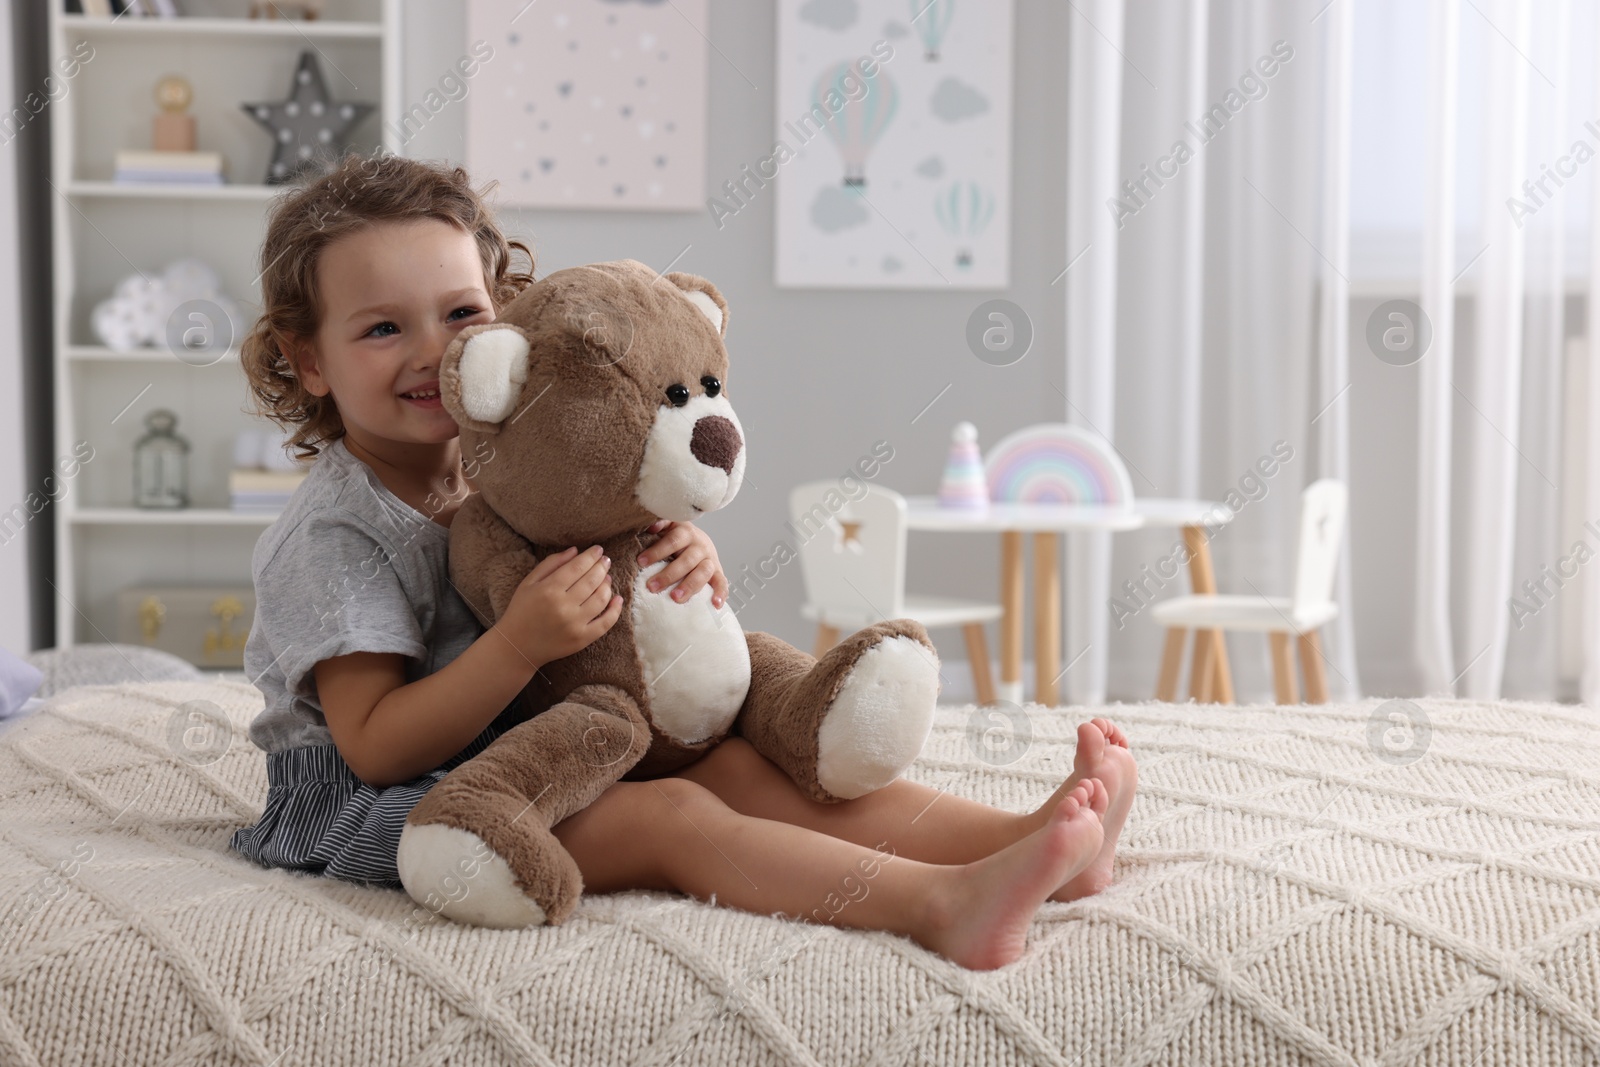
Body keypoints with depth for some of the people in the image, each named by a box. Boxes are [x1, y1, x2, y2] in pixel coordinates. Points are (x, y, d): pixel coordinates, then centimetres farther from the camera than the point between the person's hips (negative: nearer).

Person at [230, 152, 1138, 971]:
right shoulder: (337, 532, -13)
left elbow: (619, 622, 15)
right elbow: (377, 749, -20)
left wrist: (694, 569, -7)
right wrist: (522, 642, -29)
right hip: (377, 807, -7)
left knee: (743, 768, -14)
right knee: (668, 814, -28)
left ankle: (1031, 845, -25)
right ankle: (941, 905, -42)